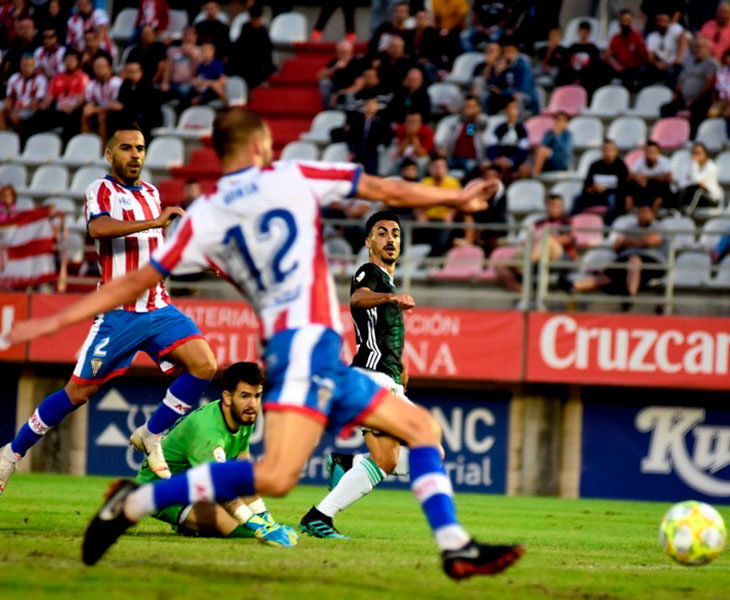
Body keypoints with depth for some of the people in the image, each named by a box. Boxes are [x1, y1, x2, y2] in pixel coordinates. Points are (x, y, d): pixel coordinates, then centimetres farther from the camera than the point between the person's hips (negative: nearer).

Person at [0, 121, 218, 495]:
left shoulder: (151, 194, 16)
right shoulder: (101, 191, -5)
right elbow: (98, 227, -28)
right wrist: (154, 222, -35)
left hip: (158, 307, 6)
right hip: (118, 312, -6)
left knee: (204, 365, -15)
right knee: (79, 391, -3)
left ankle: (150, 435, 3)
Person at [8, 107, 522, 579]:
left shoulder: (204, 217, 13)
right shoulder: (293, 177, 4)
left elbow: (137, 282, 9)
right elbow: (389, 192, 10)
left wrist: (59, 320, 16)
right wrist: (457, 198, 25)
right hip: (309, 340, -7)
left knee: (419, 425, 16)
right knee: (277, 476, -22)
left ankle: (456, 547, 6)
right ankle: (135, 503, -19)